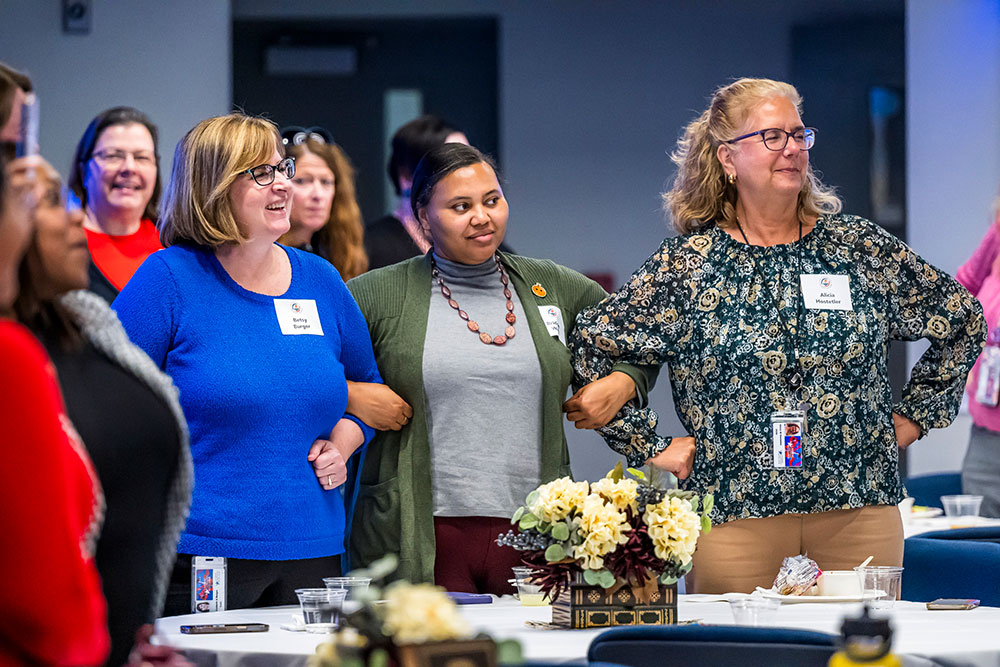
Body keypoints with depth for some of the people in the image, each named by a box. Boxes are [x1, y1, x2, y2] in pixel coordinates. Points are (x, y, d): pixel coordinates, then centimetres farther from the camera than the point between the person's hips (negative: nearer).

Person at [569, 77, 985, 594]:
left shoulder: (862, 249, 7)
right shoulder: (684, 266, 2)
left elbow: (962, 320, 18)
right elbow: (590, 349, 3)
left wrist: (914, 416, 13)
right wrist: (650, 447, 0)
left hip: (861, 513, 2)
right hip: (733, 518, -2)